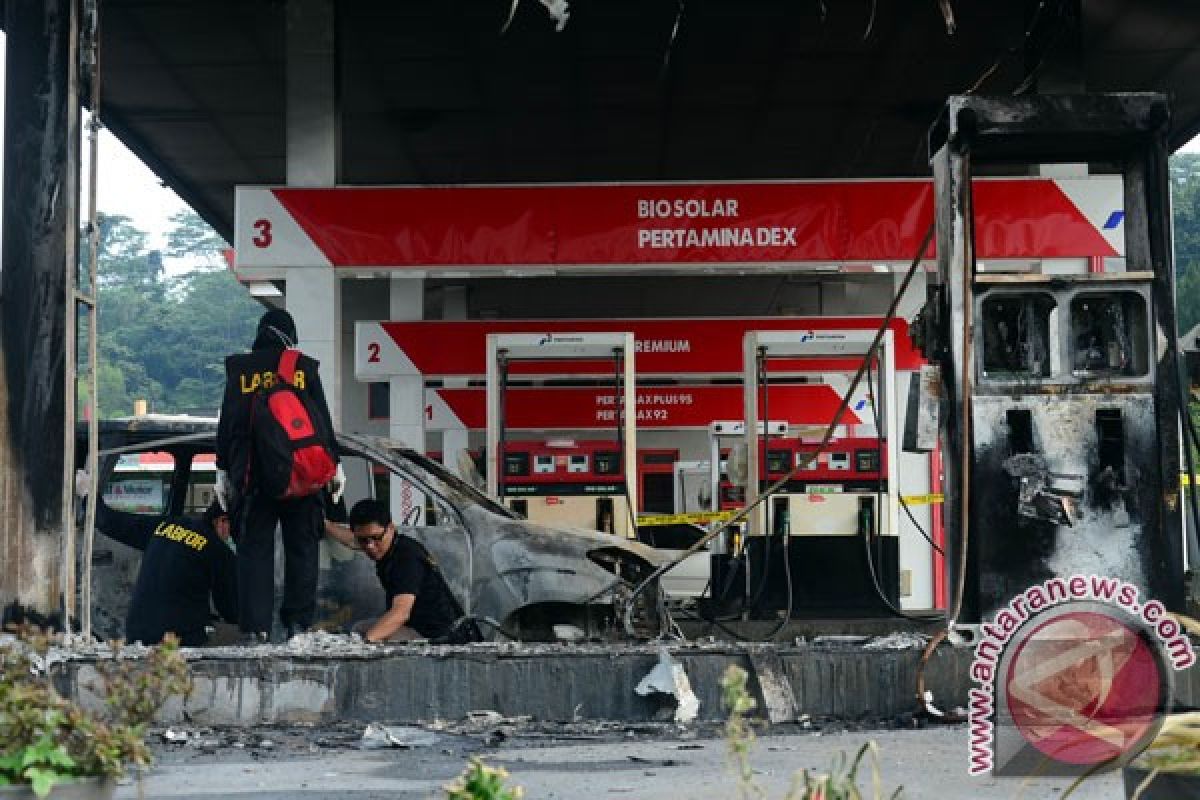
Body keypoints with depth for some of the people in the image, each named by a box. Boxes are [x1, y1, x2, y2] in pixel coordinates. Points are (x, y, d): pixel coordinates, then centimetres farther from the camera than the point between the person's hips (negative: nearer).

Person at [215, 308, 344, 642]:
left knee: (254, 550, 2)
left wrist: (223, 470, 12)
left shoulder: (240, 369, 7)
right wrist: (334, 465, 10)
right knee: (301, 546, 8)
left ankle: (255, 627, -4)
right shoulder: (305, 367, 5)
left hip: (251, 472, 0)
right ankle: (298, 622, 4)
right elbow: (323, 419, 4)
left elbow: (226, 423, 7)